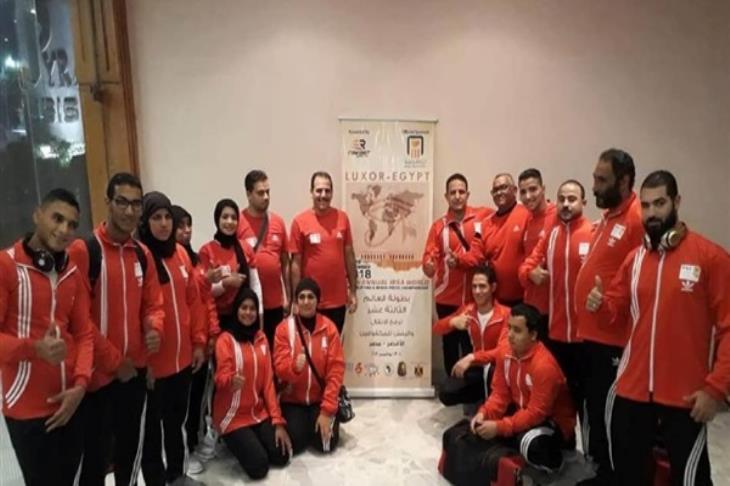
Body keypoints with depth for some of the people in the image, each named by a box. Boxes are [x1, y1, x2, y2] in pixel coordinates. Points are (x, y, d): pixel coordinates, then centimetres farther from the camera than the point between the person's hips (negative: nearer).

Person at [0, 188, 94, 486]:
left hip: (71, 401, 5)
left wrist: (81, 383, -6)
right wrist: (35, 349, -28)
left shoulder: (72, 273, 8)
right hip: (27, 407, -5)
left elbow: (84, 333, 7)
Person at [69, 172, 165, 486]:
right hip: (97, 372, -5)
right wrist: (114, 360, -12)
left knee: (132, 447, 18)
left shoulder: (143, 254, 6)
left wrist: (155, 329, -11)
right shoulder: (82, 251, -12)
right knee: (94, 454, 5)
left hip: (136, 370, 5)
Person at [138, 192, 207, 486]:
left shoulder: (180, 253, 5)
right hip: (152, 362, -6)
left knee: (177, 419, 22)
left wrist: (199, 342, 8)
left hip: (181, 357, 6)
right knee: (152, 426, 11)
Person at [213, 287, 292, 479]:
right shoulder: (226, 339, -11)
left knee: (281, 456, -6)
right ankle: (235, 441, 13)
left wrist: (278, 420, -2)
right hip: (233, 417, -5)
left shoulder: (261, 338, 4)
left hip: (259, 413, 5)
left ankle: (250, 441, 21)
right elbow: (221, 377, -20)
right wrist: (231, 381, -45)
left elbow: (268, 381, 4)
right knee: (259, 466, -15)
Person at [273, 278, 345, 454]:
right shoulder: (284, 328, -9)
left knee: (326, 444, -14)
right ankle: (301, 422, 19)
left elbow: (336, 369, -10)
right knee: (294, 444, -16)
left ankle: (329, 419, 20)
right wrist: (295, 366, -36)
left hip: (320, 398, 0)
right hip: (293, 399, 0)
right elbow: (279, 367, -11)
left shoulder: (329, 327, -8)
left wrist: (327, 409, -15)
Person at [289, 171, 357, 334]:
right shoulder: (300, 221, -7)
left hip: (338, 299, 3)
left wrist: (353, 291, 6)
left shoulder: (342, 218, 1)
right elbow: (296, 263, -4)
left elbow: (349, 255, 6)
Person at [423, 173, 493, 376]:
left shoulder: (484, 217, -1)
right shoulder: (438, 225, 2)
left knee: (472, 346, 2)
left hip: (475, 297, -1)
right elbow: (428, 259, -4)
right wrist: (429, 266, -26)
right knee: (450, 346, 10)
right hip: (447, 298, 1)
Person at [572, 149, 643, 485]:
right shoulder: (607, 218, 13)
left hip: (615, 338, -9)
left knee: (610, 414, 6)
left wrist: (611, 305, -19)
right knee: (595, 408, 19)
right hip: (592, 334, 9)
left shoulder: (639, 220, -16)